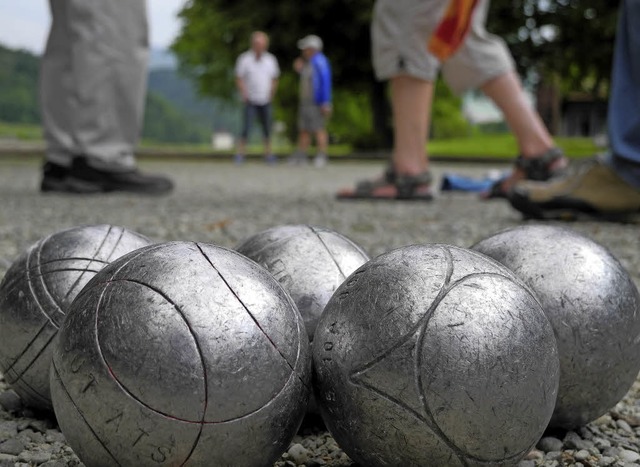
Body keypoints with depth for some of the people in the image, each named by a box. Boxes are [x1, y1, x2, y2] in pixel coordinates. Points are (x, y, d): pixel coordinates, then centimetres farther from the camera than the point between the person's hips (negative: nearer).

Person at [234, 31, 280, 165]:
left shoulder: (271, 60, 6)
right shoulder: (244, 59, -4)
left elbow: (274, 79, 15)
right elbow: (239, 79, -1)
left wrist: (271, 95, 7)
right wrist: (244, 95, -10)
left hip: (265, 102, 3)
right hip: (251, 101, -3)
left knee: (267, 129, 5)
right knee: (246, 128, -11)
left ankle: (268, 154, 14)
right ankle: (240, 154, -5)